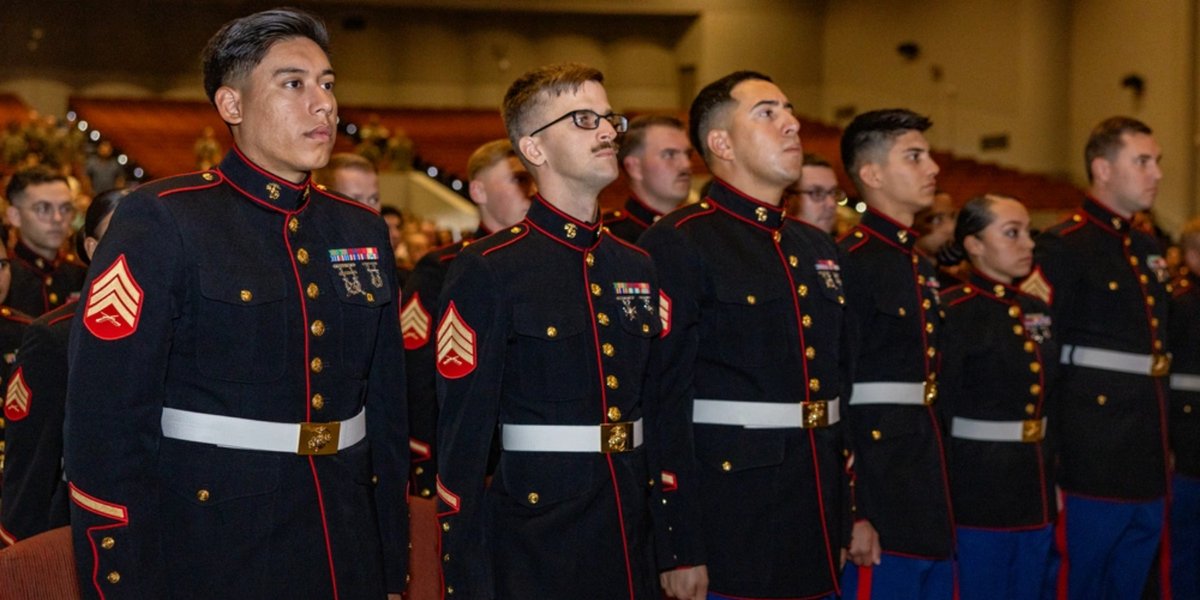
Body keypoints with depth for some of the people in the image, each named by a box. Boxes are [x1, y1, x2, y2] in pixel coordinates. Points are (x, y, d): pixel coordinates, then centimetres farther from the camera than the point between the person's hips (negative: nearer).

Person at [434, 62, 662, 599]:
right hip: (533, 554, -6)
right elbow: (461, 438, -11)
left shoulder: (638, 268, 11)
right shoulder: (486, 271, -9)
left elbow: (655, 414, 14)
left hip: (633, 547, 6)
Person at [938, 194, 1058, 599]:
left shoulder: (1037, 311, 12)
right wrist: (942, 502, -17)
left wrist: (1056, 487, 15)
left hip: (1036, 493, 7)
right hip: (978, 494, -7)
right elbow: (939, 412, -15)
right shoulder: (952, 312, -11)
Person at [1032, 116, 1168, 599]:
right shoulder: (1063, 246, -11)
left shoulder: (1147, 247, 16)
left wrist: (1163, 442, 19)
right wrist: (1052, 454, -18)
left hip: (1147, 463, 8)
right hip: (1093, 462, -8)